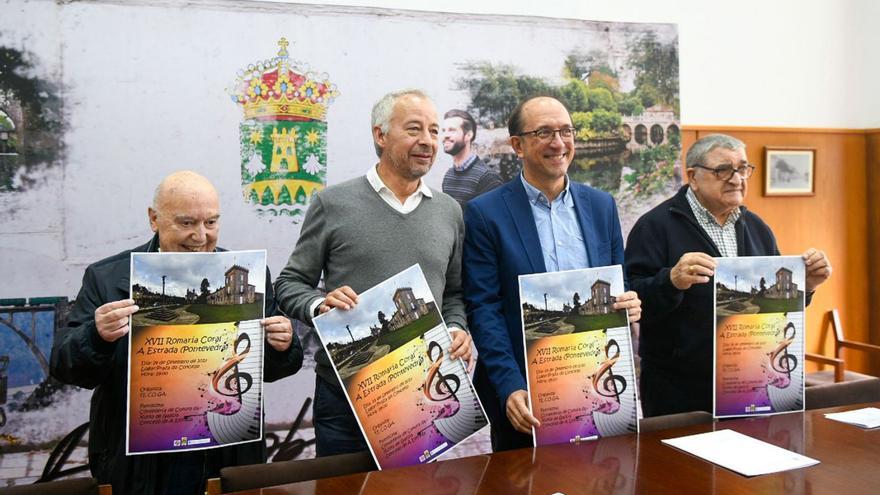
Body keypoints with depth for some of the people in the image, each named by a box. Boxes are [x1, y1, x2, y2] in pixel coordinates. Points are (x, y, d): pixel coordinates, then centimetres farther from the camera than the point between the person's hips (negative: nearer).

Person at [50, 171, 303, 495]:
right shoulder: (107, 279, -4)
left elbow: (269, 370, 5)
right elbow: (64, 368, -6)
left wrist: (282, 346, -17)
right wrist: (98, 337, -25)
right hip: (136, 465, -1)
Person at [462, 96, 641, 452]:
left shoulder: (601, 205, 7)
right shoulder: (485, 213, -7)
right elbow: (483, 309, -10)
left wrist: (630, 305, -10)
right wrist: (510, 388, -19)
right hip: (523, 393, -3)